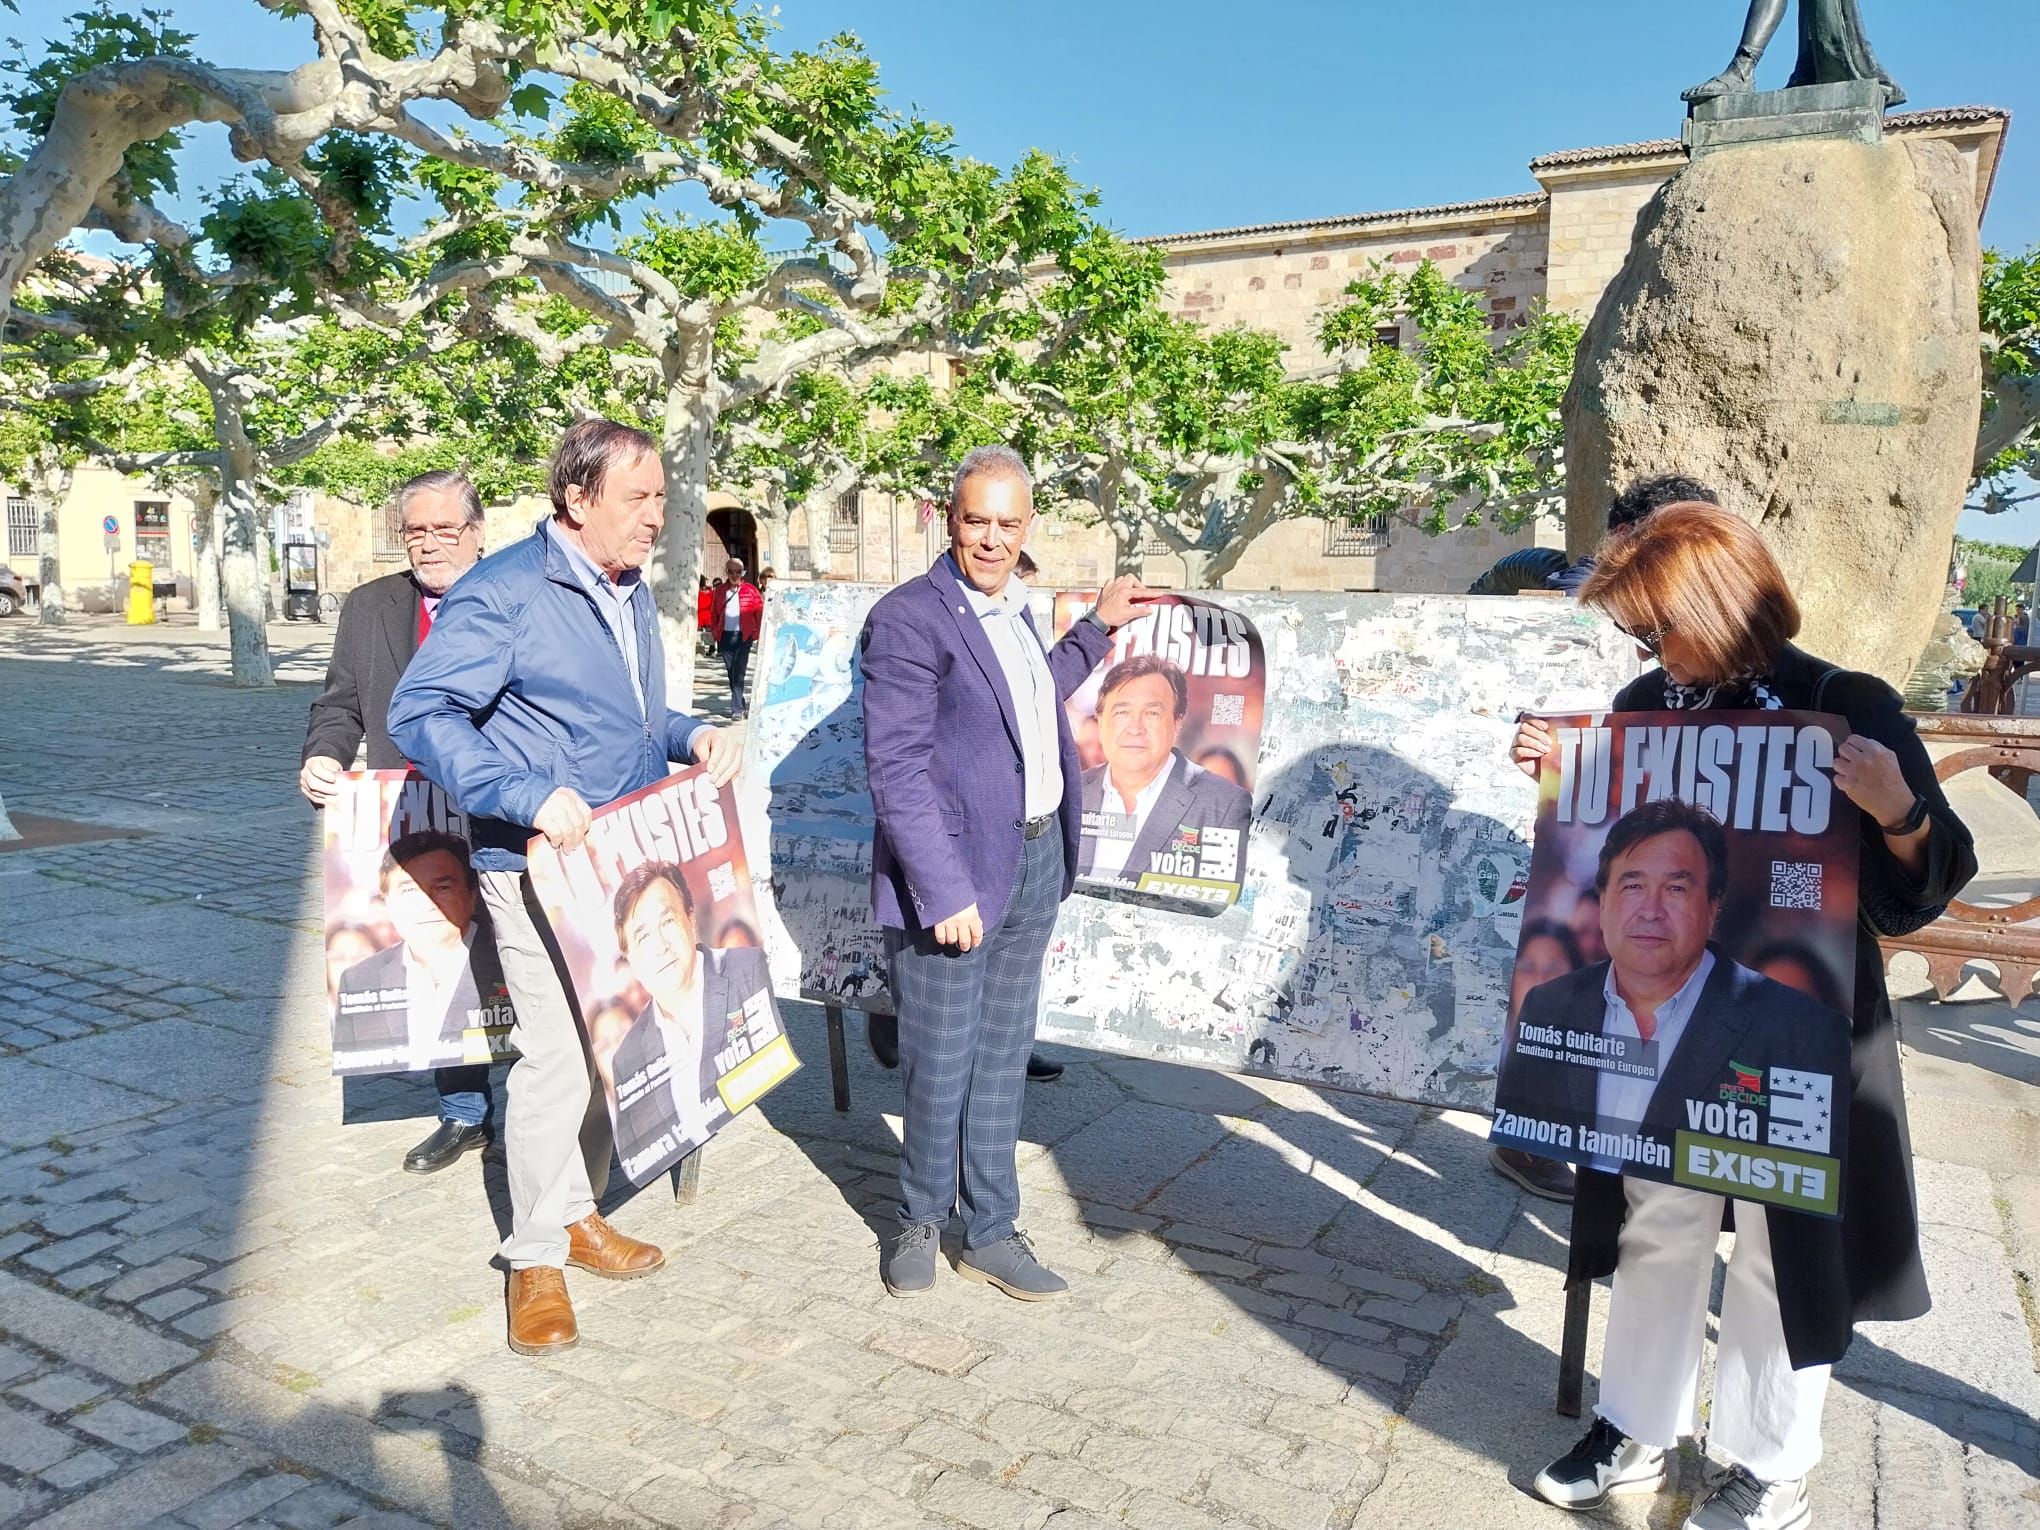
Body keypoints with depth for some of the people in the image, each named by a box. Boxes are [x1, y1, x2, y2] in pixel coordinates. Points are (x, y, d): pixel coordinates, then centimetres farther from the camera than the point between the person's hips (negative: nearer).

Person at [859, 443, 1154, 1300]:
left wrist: (1099, 627, 28)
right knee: (940, 1066, 5)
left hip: (1035, 861, 8)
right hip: (954, 874, -7)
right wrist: (945, 891, -21)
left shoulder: (1012, 611, 13)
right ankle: (919, 1220, 29)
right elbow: (896, 768, -18)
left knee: (1002, 1060, 15)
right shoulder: (908, 620, -13)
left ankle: (990, 1234, 28)